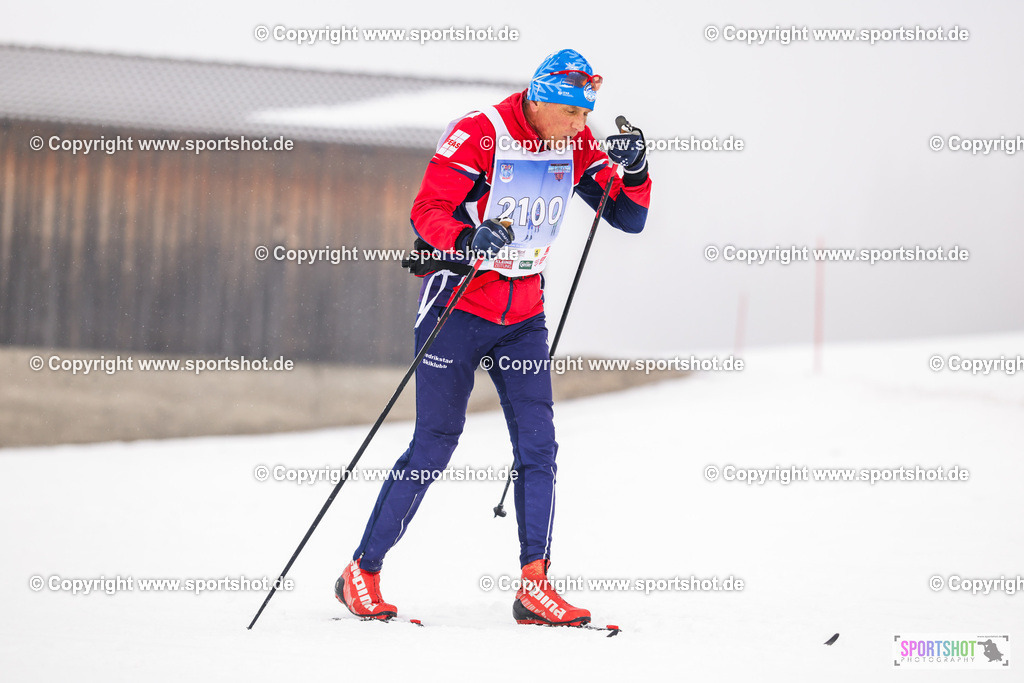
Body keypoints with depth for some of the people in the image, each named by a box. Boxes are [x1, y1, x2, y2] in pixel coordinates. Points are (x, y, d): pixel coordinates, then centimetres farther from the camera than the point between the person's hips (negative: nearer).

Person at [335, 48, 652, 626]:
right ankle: (362, 573, 7)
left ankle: (535, 585, -5)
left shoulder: (577, 146, 0)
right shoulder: (478, 136, -16)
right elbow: (427, 210, -20)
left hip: (523, 314, 5)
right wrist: (469, 240, -40)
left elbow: (630, 218, 5)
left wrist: (633, 170, -15)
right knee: (435, 443, -5)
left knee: (538, 443, -6)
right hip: (457, 303, -5)